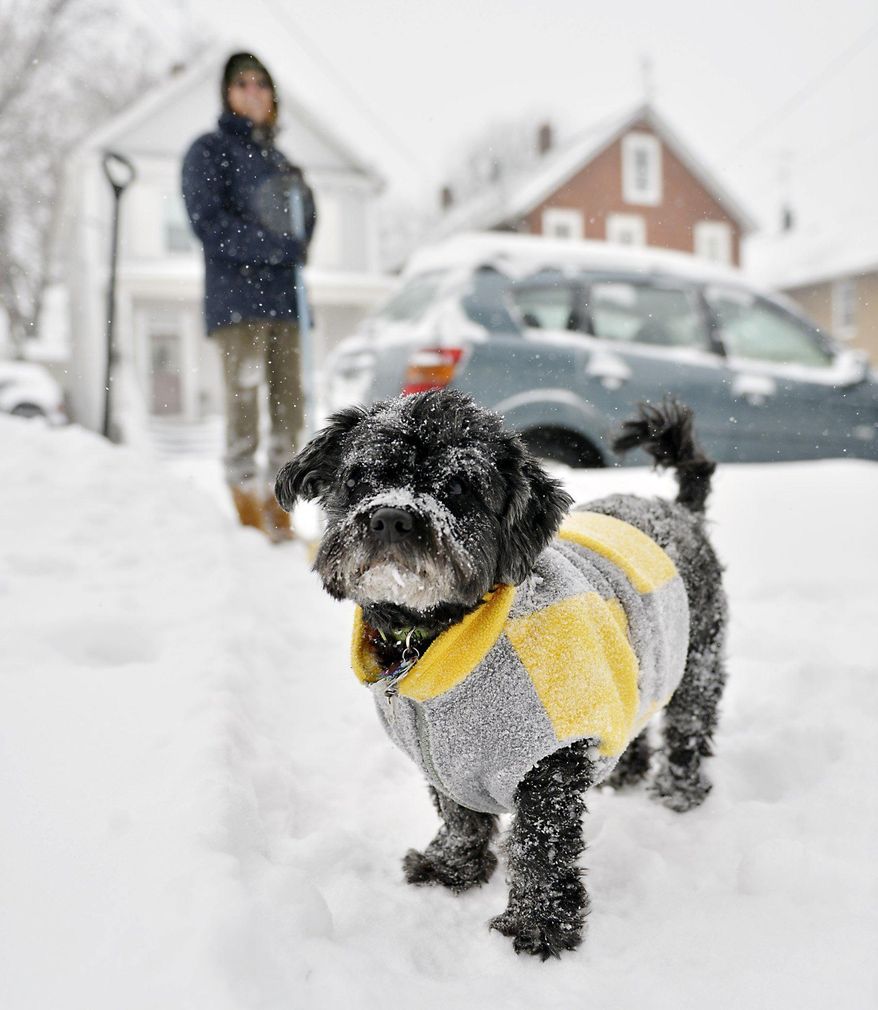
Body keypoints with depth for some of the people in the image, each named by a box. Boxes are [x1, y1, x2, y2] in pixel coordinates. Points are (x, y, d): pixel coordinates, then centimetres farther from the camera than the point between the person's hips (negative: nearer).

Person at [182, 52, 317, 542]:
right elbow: (209, 221, -7)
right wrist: (276, 247, -15)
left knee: (290, 400, 3)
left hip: (282, 295, 6)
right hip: (236, 294, -6)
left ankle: (278, 502, 11)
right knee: (245, 395, -12)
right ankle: (246, 496, -6)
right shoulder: (209, 150, 6)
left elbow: (305, 216, 27)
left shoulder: (278, 159, 24)